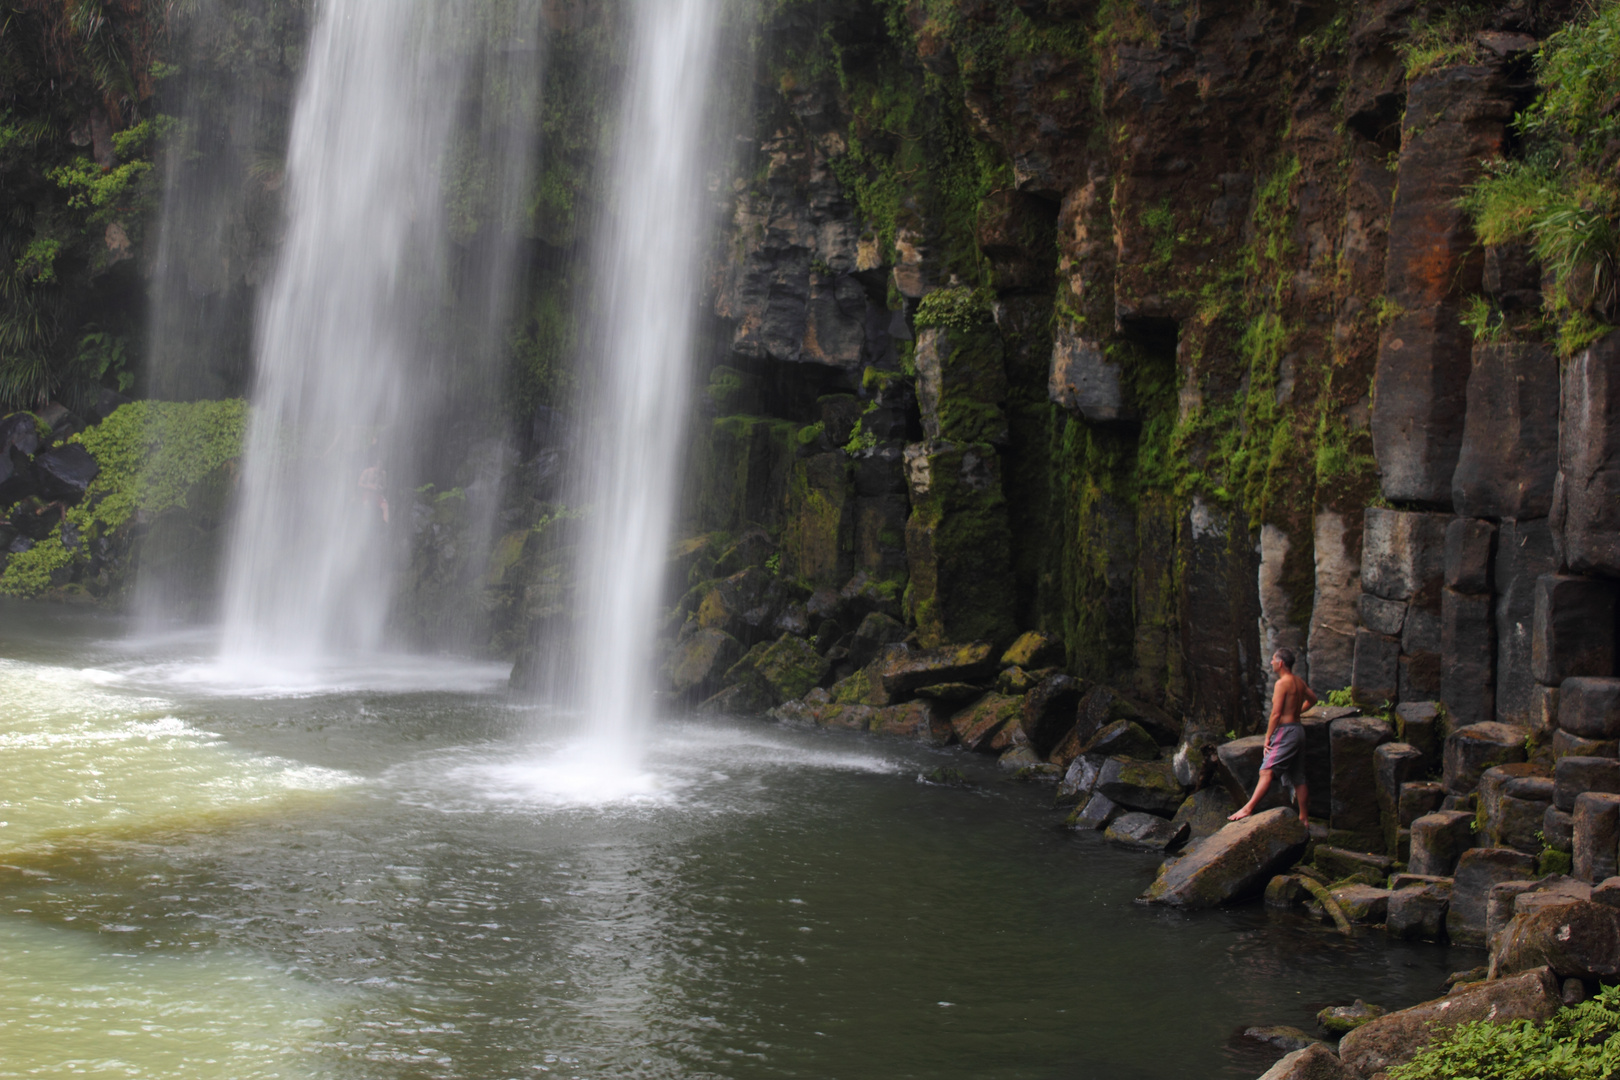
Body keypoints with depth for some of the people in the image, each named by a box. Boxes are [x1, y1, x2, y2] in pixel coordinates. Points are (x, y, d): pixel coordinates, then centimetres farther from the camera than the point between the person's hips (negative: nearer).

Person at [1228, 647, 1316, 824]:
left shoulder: (1282, 683, -14)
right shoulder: (1299, 682, 11)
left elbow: (1276, 714, -18)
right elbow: (1312, 699, 30)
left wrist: (1267, 737, -13)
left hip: (1285, 731, -9)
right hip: (1298, 729, 9)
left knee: (1266, 771, -17)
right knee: (1298, 777, 13)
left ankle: (1248, 809, -26)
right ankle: (1303, 817, 17)